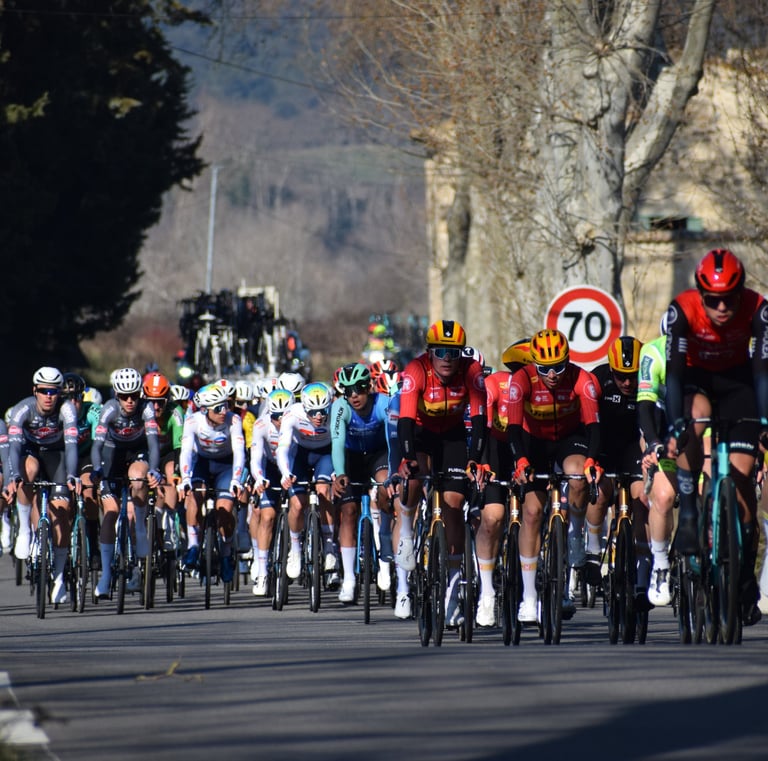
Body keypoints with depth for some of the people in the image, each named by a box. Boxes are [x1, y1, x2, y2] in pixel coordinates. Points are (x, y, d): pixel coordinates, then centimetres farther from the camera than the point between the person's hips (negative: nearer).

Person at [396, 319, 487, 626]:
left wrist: (475, 459, -43)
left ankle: (452, 589, 0)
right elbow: (406, 419, -38)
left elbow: (479, 418, -29)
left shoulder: (471, 371, -24)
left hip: (452, 436, 2)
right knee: (414, 475, -33)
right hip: (418, 432, -2)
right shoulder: (416, 371, -30)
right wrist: (408, 459, -53)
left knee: (453, 504, -7)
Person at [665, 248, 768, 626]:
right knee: (696, 413, -37)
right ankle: (688, 513, -25)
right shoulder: (682, 310, -30)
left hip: (736, 378, 1)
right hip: (695, 376, -1)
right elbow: (674, 371, -32)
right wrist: (674, 424, -43)